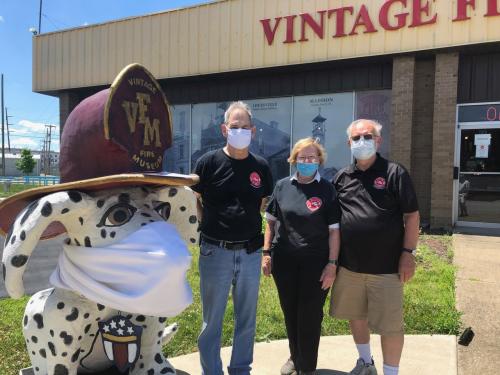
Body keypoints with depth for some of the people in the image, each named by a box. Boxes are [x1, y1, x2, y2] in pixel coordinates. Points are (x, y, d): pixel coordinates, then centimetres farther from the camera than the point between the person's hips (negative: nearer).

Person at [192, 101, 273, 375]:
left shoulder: (261, 167, 4)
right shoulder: (209, 162, -5)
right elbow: (194, 200, 3)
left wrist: (267, 248, 5)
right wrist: (209, 225, -3)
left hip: (250, 252, 3)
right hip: (216, 252, -3)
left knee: (247, 319, 16)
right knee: (212, 320, 10)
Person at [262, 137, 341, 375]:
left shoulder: (327, 190, -4)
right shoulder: (282, 186, 3)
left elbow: (334, 230, -5)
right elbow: (271, 221, 8)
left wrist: (332, 264, -10)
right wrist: (266, 252, 3)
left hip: (315, 262, -3)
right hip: (284, 260, 3)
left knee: (310, 315, 5)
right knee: (290, 312, 16)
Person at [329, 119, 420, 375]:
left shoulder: (394, 172, -5)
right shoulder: (342, 177, 7)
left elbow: (411, 215, -6)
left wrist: (408, 253, -11)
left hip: (385, 267, -4)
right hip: (349, 265, 5)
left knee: (390, 325, 4)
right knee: (356, 316, 19)